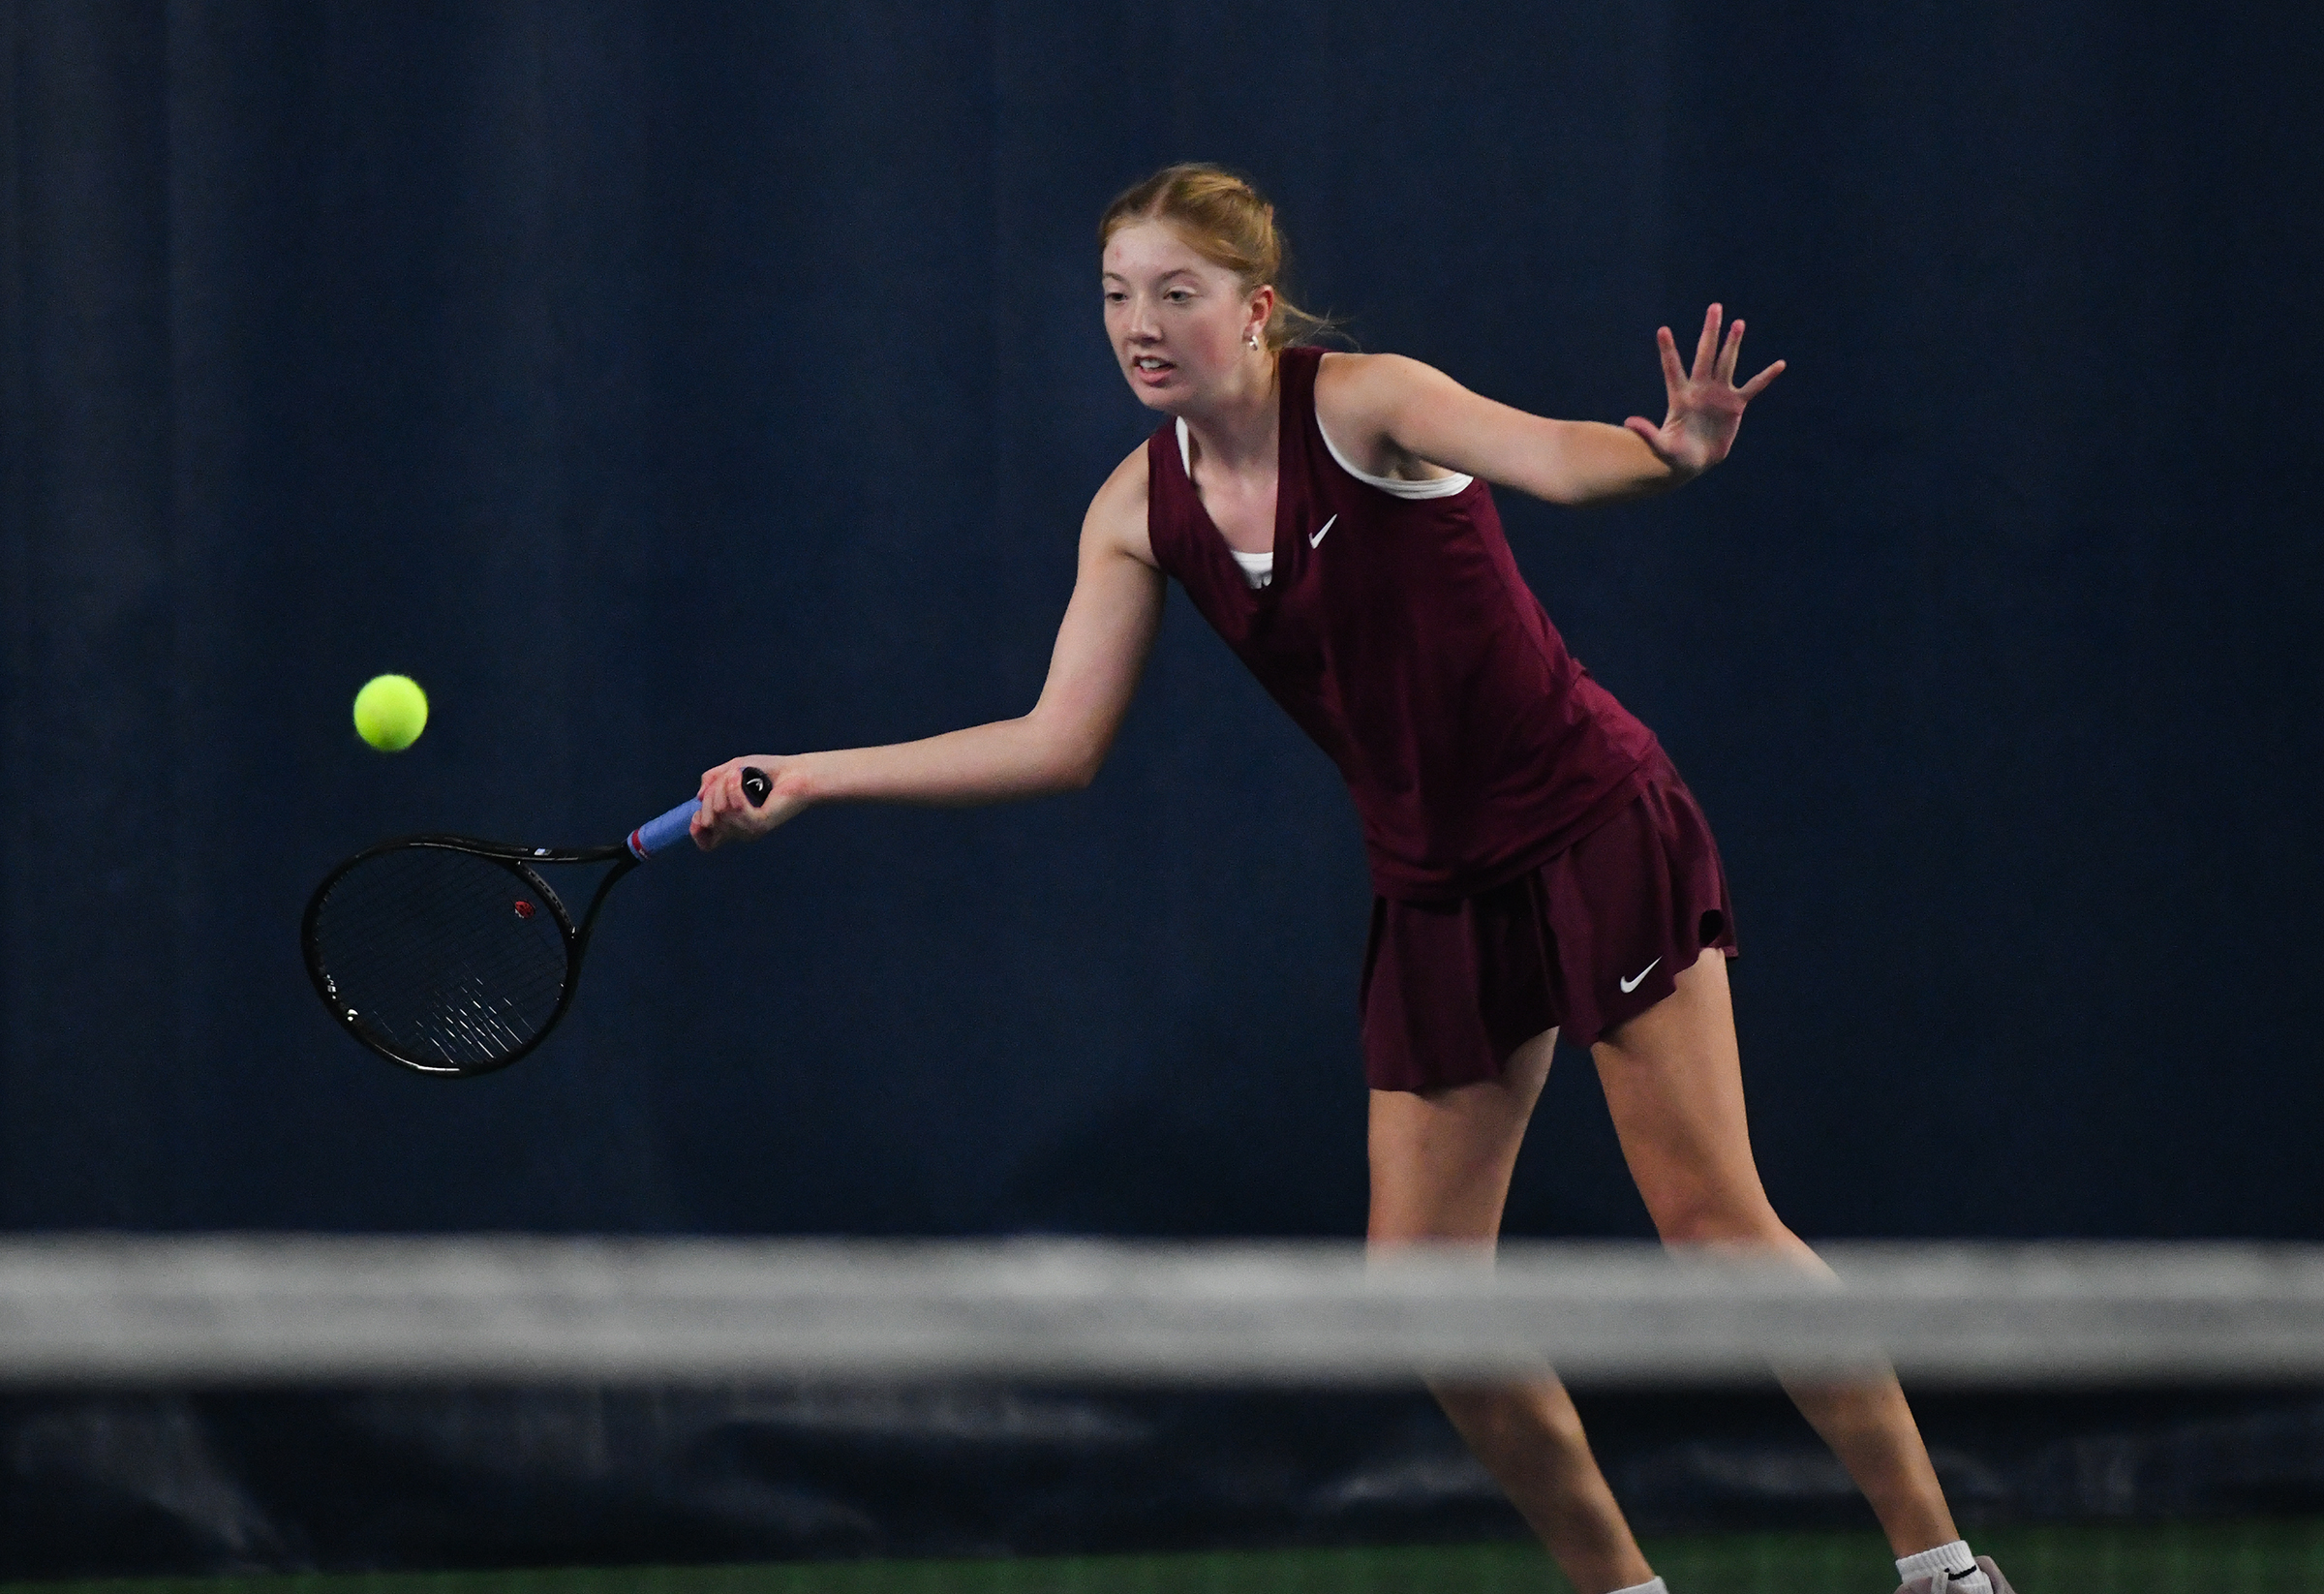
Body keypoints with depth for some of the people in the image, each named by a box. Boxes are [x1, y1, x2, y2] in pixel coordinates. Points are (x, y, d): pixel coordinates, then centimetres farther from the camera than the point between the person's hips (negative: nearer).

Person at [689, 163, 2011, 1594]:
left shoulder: (1366, 404, -16)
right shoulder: (1141, 511, 0)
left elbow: (1554, 458, -33)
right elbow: (1059, 742, 2)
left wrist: (1673, 454, -56)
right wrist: (807, 778, -2)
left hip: (1599, 835, -6)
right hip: (1438, 893, 6)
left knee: (1713, 1216, -12)